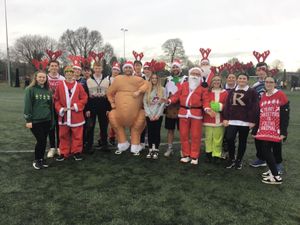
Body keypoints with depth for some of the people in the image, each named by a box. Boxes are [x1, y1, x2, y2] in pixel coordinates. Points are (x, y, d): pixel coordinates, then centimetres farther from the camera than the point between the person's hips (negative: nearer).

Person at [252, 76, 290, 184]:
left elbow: (285, 115, -9)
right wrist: (255, 130, 14)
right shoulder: (263, 97, 11)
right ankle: (273, 170, 24)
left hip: (276, 130, -5)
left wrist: (283, 132, -14)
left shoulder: (281, 95, -5)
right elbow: (259, 114, 15)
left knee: (276, 151, 1)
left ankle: (276, 176, 8)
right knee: (265, 151, 6)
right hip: (265, 130, 5)